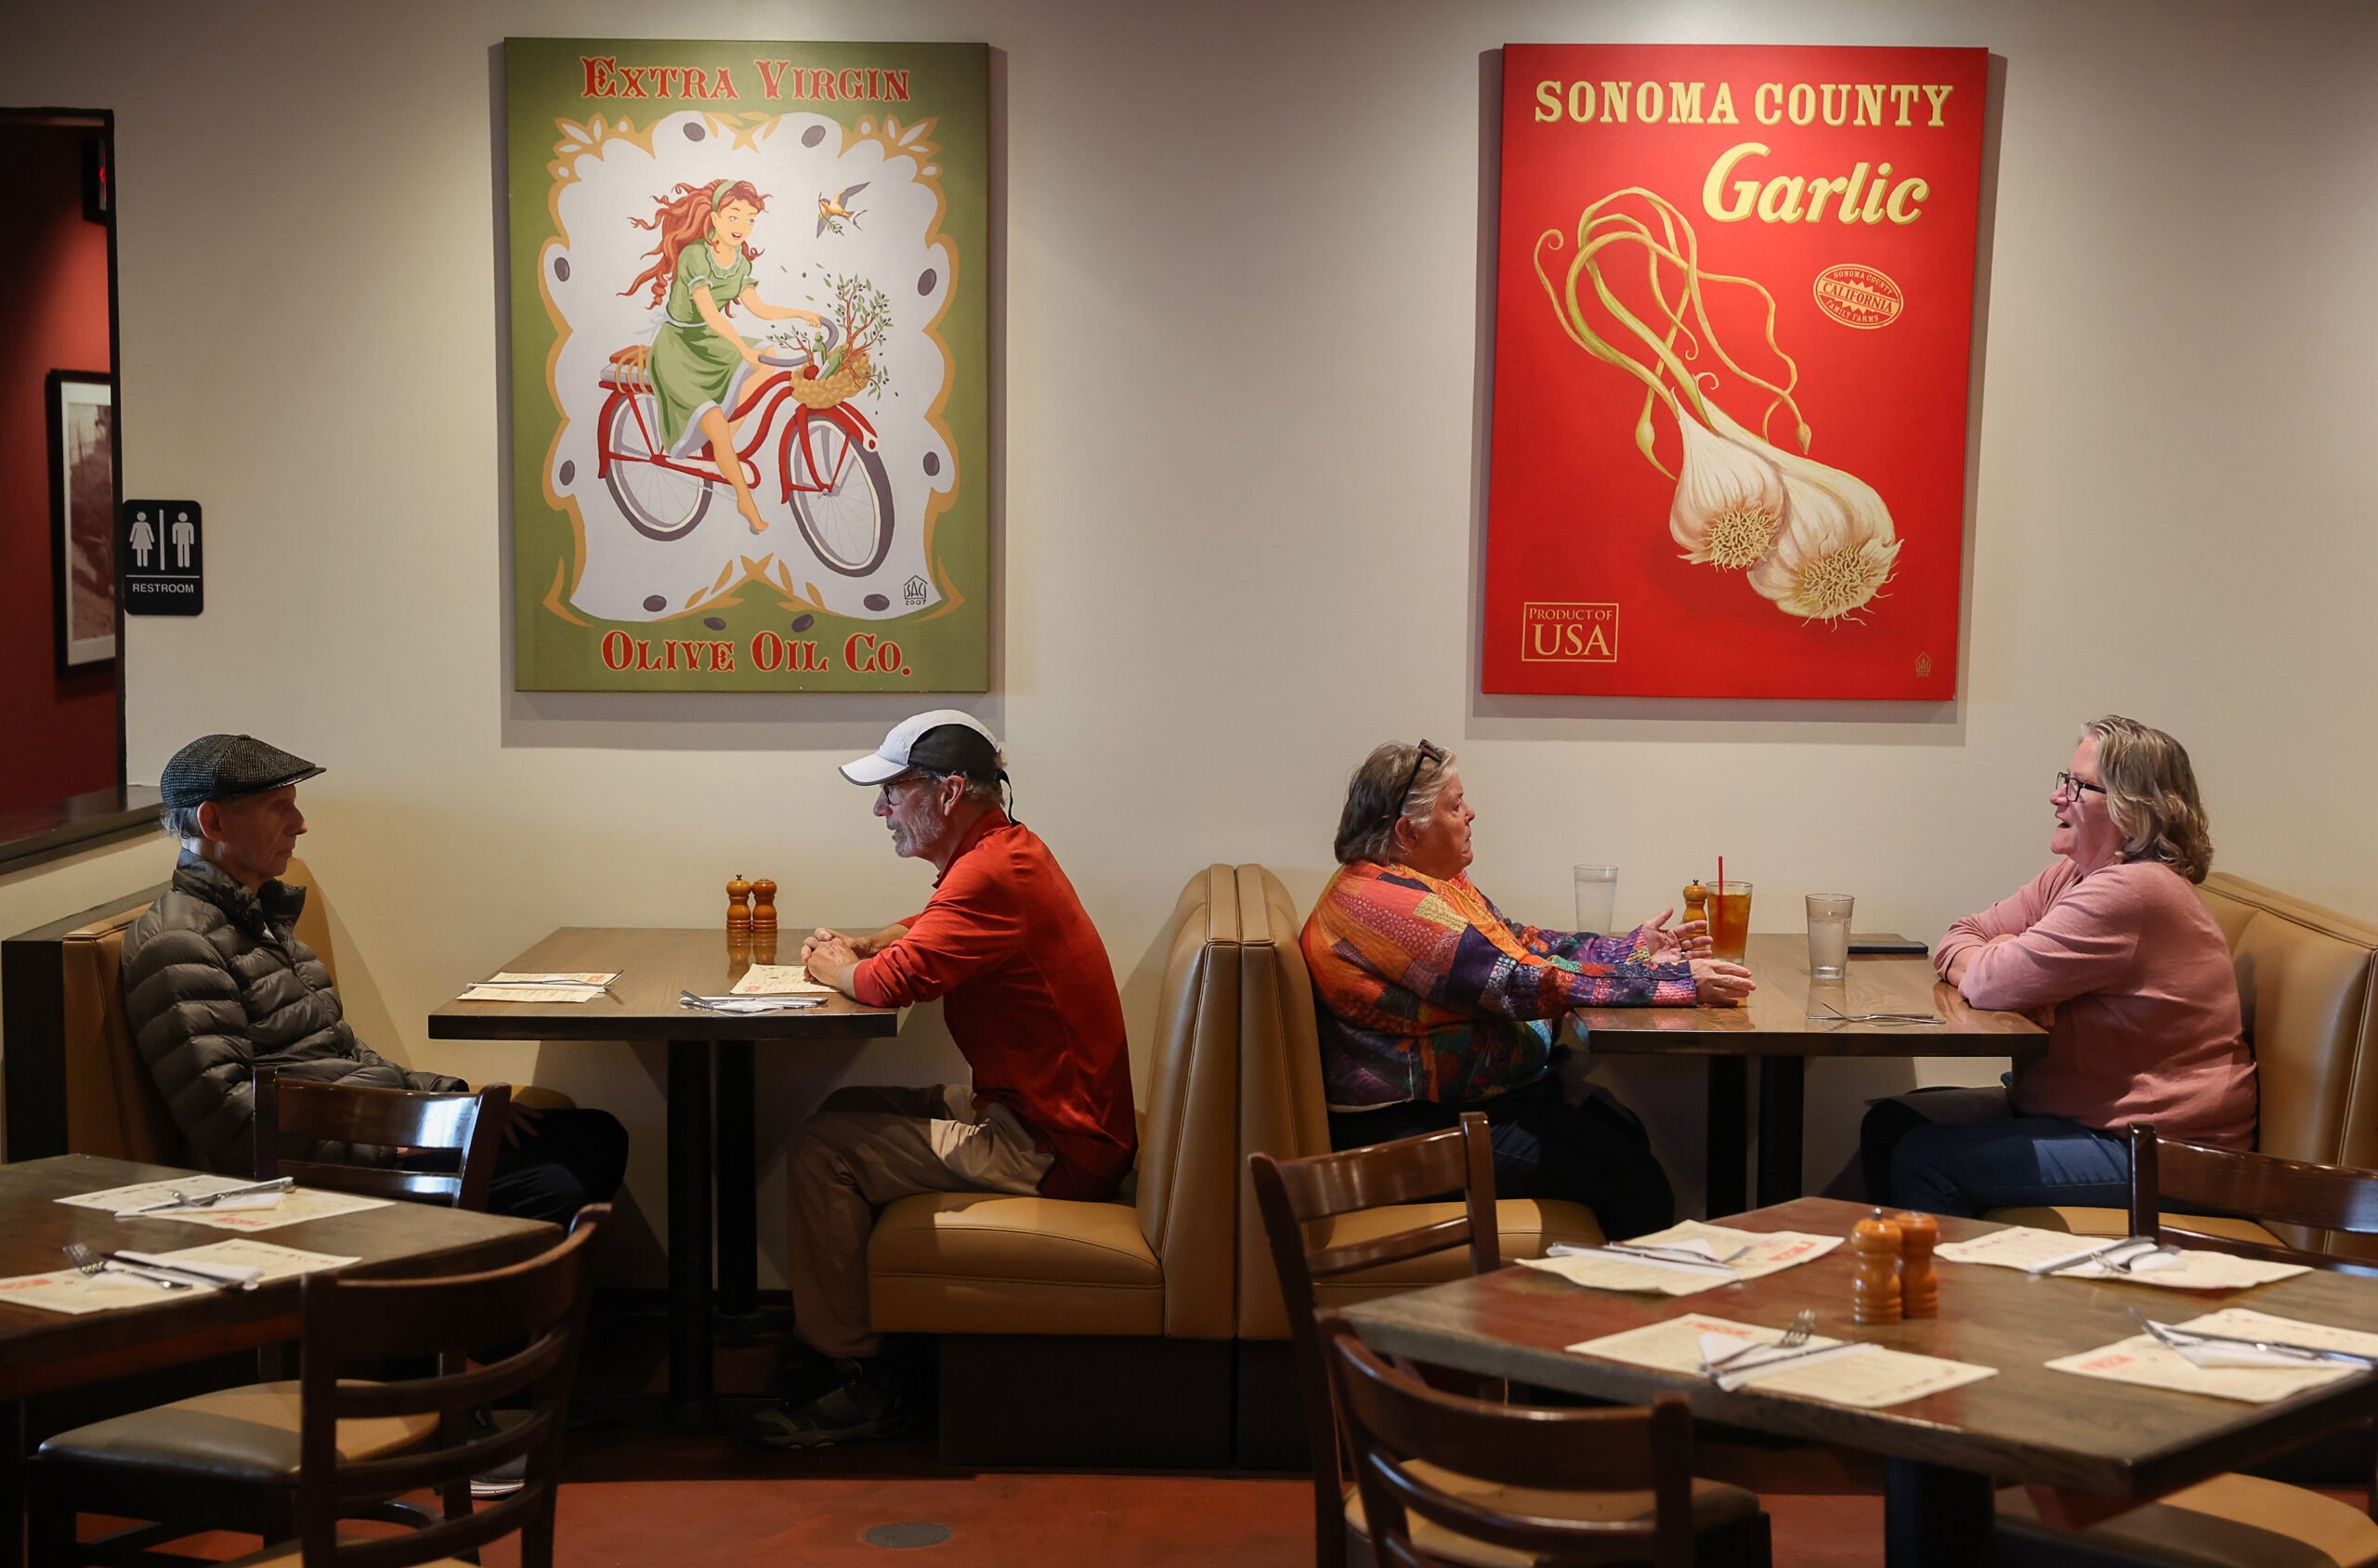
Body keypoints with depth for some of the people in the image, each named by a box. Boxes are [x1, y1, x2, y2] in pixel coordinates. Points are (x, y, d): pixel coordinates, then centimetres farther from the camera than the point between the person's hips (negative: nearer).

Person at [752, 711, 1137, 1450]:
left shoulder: (995, 874, -22)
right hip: (1048, 1114, 10)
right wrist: (858, 945, 11)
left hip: (1051, 1152, -10)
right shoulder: (1009, 851, 12)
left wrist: (838, 969, -3)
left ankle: (857, 1381, -1)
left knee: (821, 1148, -8)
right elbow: (928, 931, 31)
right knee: (848, 1111, 17)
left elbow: (893, 981, -26)